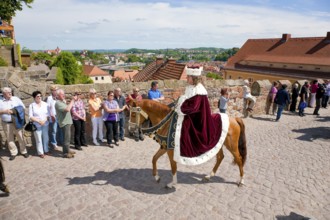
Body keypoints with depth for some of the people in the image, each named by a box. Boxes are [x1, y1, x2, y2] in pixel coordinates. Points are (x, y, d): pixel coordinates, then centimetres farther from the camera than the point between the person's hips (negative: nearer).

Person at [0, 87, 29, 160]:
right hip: (6, 123, 1)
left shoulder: (16, 99, 0)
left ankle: (23, 151, 19)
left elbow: (23, 108, 4)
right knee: (10, 139, 10)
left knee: (20, 137, 5)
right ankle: (13, 153, 23)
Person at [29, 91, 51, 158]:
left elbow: (49, 114, 1)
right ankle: (40, 152, 14)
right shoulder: (31, 105, -3)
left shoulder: (45, 104, 2)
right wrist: (38, 121, -17)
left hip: (45, 124, 2)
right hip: (36, 125, -2)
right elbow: (30, 117, -5)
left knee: (46, 138, 10)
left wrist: (44, 121, -14)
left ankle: (46, 150, 27)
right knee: (38, 139, 2)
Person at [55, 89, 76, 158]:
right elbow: (67, 109, -29)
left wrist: (73, 100, 11)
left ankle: (67, 150, 29)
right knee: (66, 138, -6)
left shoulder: (63, 101, 14)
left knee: (68, 137, 18)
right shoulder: (58, 103, -17)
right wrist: (73, 100, -23)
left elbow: (68, 107, 21)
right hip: (64, 123, -10)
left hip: (68, 122, 10)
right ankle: (65, 153, 2)